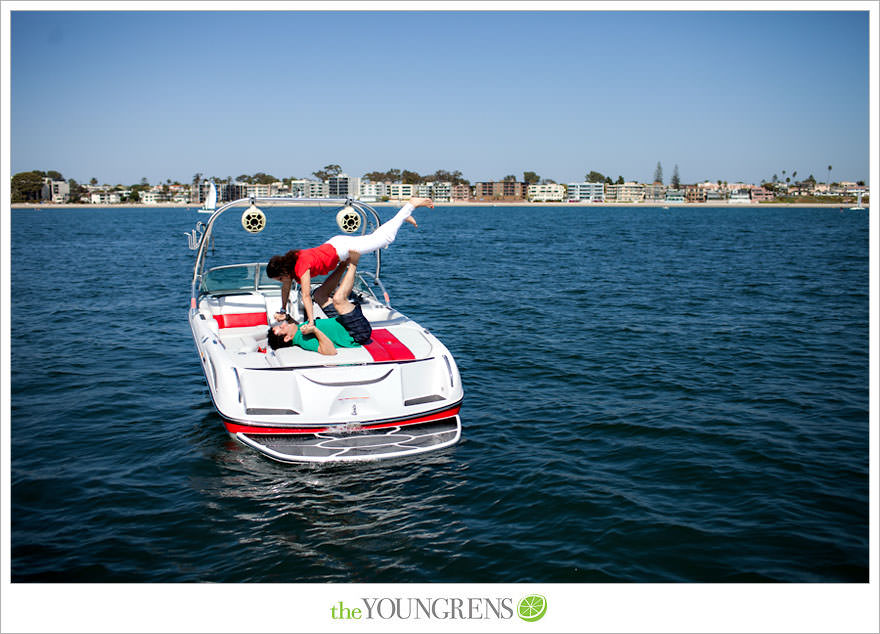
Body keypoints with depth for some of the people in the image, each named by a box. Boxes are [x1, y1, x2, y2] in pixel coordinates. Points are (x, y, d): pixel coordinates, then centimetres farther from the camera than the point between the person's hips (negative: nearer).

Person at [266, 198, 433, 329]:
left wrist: (311, 322, -34)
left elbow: (306, 296, -33)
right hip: (335, 243, 7)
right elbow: (286, 288, 7)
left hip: (341, 248, -7)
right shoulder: (288, 262, -7)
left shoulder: (302, 267, -31)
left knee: (384, 238, 2)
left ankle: (411, 204, 12)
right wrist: (283, 311, 8)